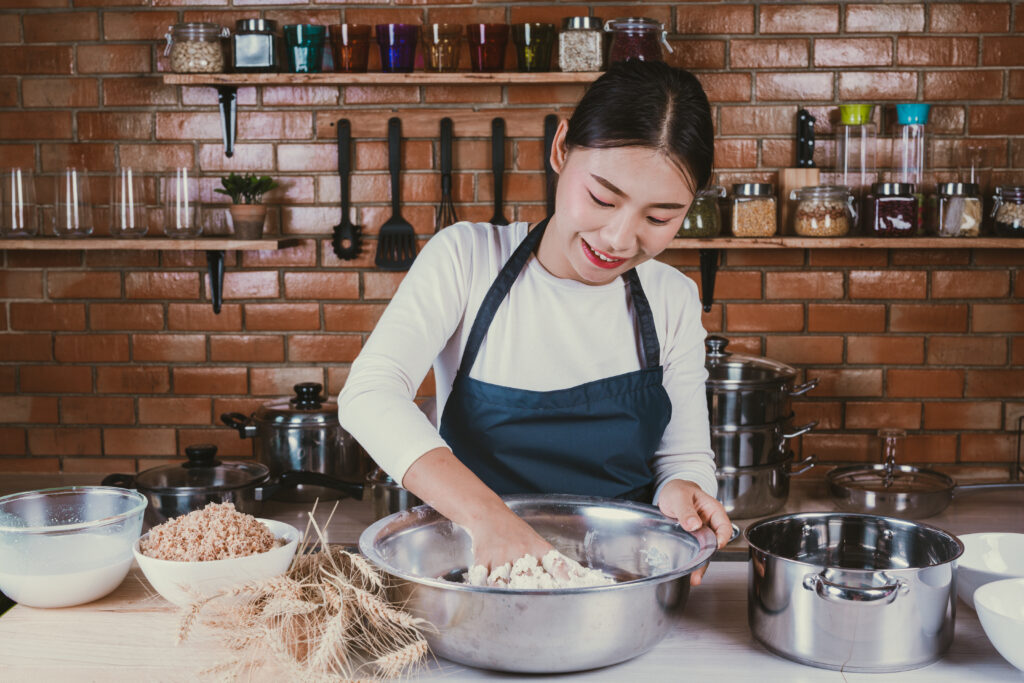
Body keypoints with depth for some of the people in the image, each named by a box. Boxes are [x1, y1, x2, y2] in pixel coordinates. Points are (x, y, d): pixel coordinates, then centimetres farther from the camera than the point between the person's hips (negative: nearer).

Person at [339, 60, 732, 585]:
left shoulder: (674, 301, 1)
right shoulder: (468, 258, -7)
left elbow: (685, 456, 7)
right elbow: (370, 394, -19)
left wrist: (681, 492, -18)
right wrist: (485, 514, -34)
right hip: (471, 570, -2)